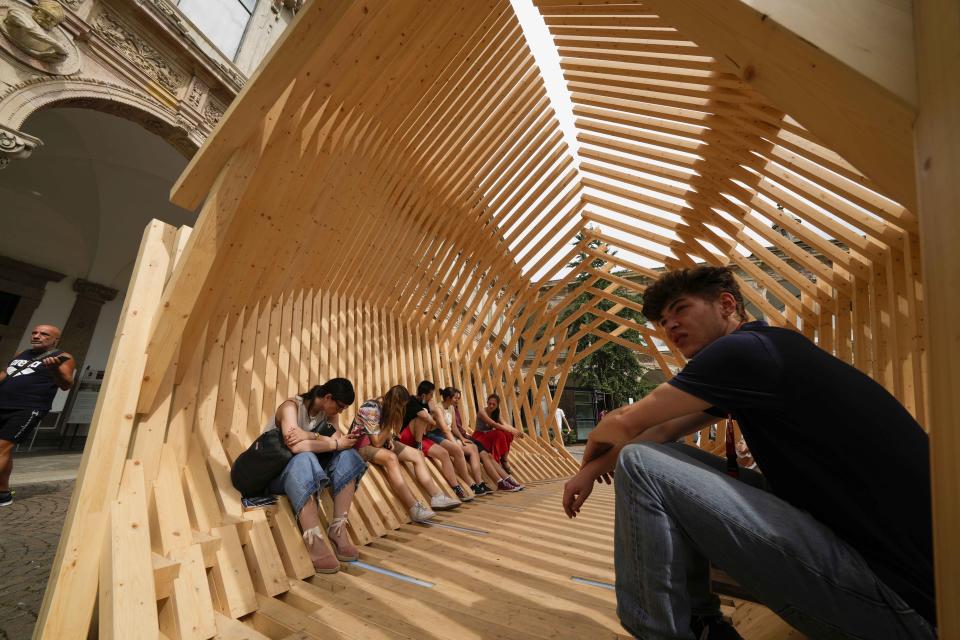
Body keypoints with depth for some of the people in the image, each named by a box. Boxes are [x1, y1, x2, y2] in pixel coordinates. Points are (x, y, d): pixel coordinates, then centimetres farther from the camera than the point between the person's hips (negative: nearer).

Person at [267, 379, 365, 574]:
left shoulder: (329, 412, -1)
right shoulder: (291, 406, -21)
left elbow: (336, 440, -18)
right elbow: (296, 447, -36)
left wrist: (310, 436, -34)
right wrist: (336, 444, -29)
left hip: (311, 466, 6)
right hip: (275, 471, -6)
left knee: (347, 456, -18)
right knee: (304, 460, -39)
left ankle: (338, 529, -21)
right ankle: (315, 543, -43)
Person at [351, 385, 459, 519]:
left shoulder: (387, 407, 0)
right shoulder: (371, 409, -24)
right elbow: (377, 443, -22)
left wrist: (389, 439, -9)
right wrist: (390, 422, -21)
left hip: (380, 441, 8)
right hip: (362, 444, -8)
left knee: (417, 454, -8)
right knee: (391, 458, -39)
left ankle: (437, 497, -11)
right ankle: (415, 508, -40)